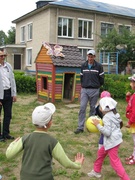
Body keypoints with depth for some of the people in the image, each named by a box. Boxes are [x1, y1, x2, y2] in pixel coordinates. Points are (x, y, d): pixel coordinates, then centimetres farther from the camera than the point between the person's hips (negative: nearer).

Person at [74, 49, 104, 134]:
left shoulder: (99, 66, -3)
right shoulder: (83, 66, 7)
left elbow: (101, 78, 3)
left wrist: (97, 86, 10)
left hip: (94, 90, -2)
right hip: (84, 90, 2)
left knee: (93, 108, 8)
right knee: (82, 108, -5)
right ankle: (80, 127, -2)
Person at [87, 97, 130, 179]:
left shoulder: (107, 117, -20)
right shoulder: (113, 115, 9)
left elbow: (107, 132, -26)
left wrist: (98, 125, -19)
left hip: (112, 142, -11)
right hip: (114, 140, 11)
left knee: (115, 162, -5)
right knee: (100, 152, 22)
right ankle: (96, 171, 36)